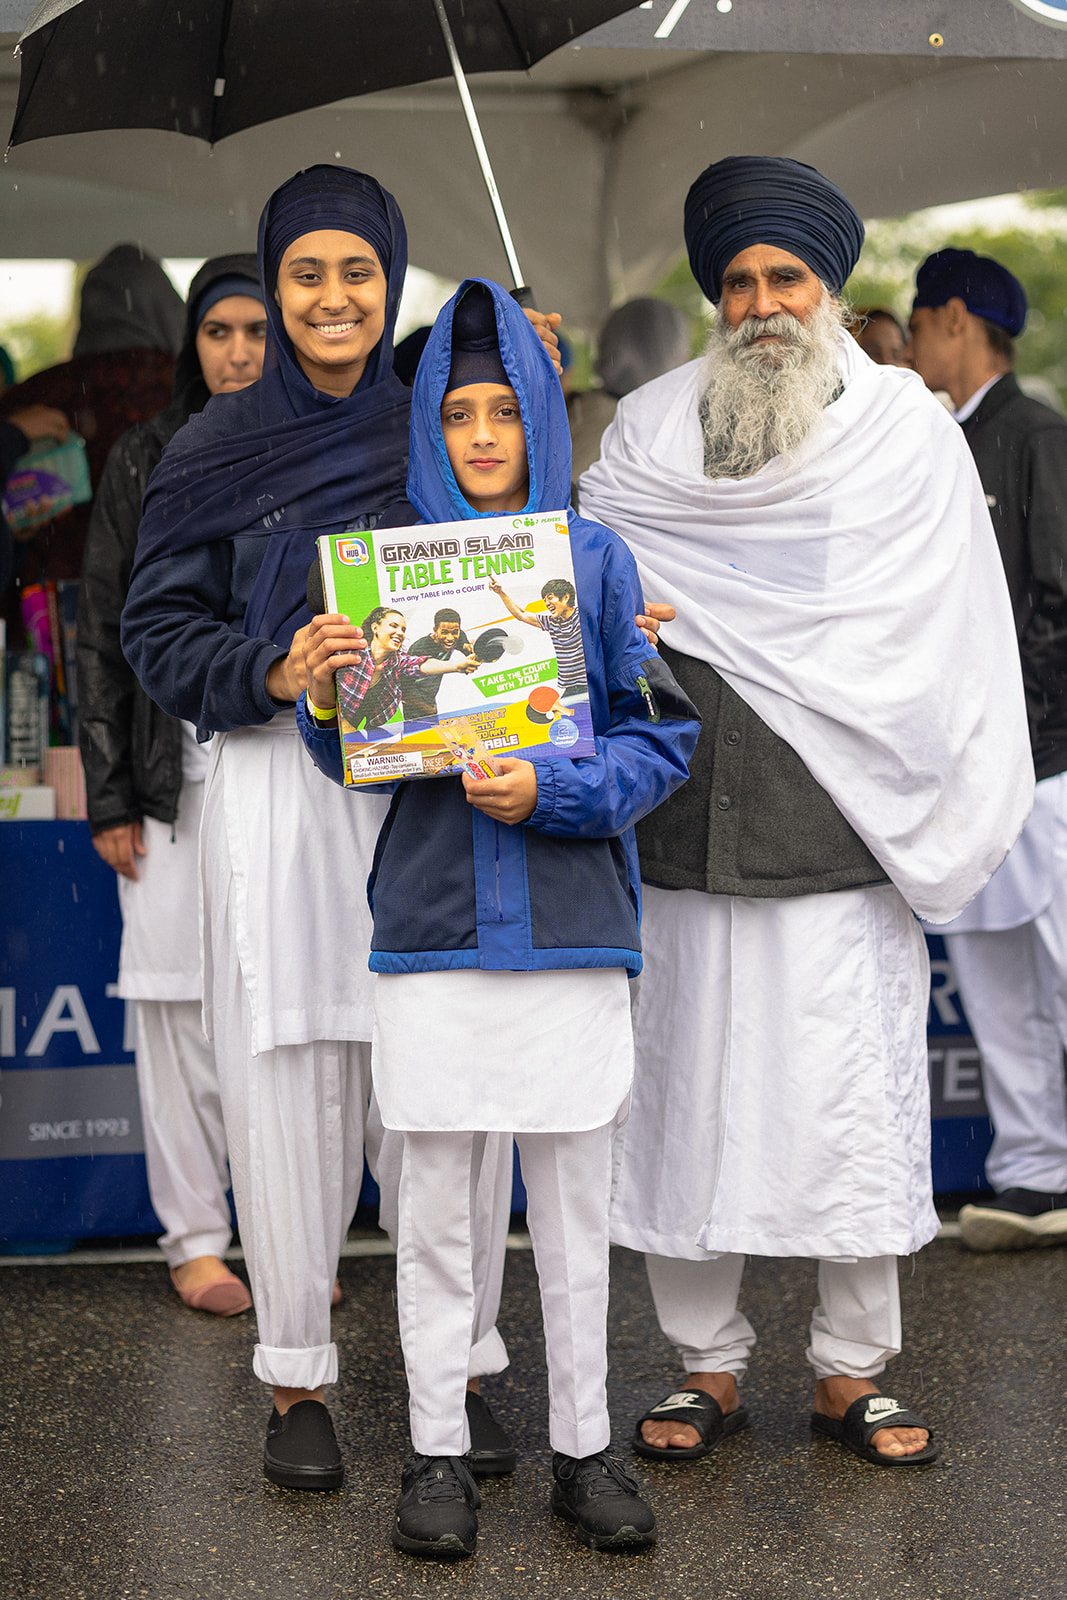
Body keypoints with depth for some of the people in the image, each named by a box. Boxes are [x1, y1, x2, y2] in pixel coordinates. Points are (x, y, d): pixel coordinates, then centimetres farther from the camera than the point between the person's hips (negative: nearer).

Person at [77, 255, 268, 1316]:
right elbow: (102, 633, 5)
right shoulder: (146, 463, 6)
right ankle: (195, 1238, 10)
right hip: (178, 779, -1)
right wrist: (108, 795, -1)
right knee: (180, 1006, 0)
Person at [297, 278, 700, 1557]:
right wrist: (325, 696, -15)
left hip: (567, 925, 0)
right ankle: (437, 1452, 18)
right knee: (433, 1211, 6)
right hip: (431, 924, 1)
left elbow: (660, 735, 0)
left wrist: (553, 789, -16)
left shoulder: (597, 560, 3)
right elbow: (353, 759, 6)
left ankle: (583, 1446, 20)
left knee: (574, 1210, 8)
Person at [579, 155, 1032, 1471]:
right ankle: (708, 1365, 18)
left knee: (855, 1101, 2)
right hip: (690, 832, 2)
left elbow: (949, 638, 4)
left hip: (845, 833, -1)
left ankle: (852, 1371, 16)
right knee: (687, 1096, 5)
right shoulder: (651, 427, 11)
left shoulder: (907, 428, 6)